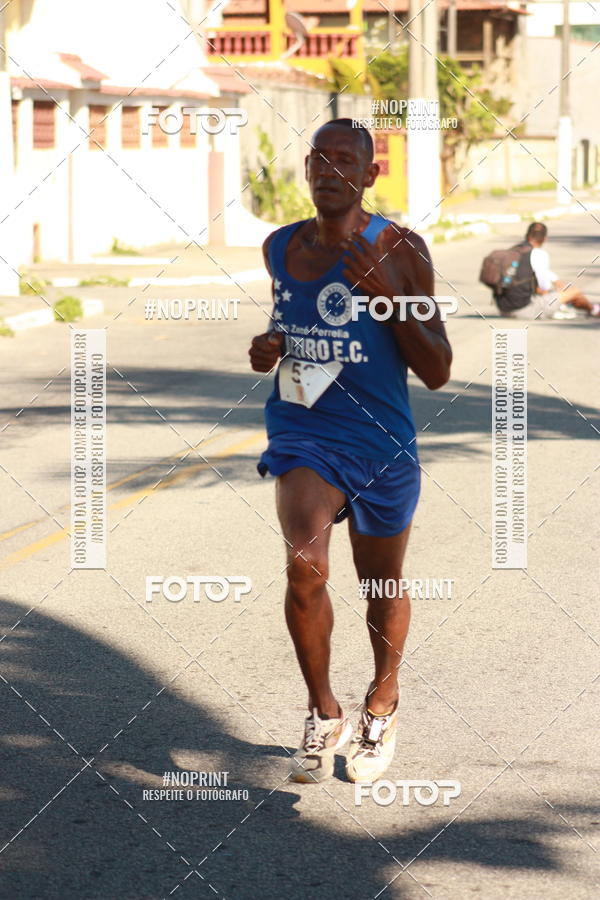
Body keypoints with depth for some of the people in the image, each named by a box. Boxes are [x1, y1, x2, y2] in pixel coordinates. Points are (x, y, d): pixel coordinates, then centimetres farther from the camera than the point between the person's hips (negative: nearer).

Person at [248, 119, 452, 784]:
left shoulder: (400, 251, -8)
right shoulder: (281, 248, 3)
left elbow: (437, 372, -9)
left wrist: (391, 295, -21)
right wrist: (266, 349, 2)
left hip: (382, 441, -1)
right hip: (303, 434, 1)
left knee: (382, 585, 15)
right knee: (304, 565, -23)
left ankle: (382, 705, 44)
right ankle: (323, 714, -3)